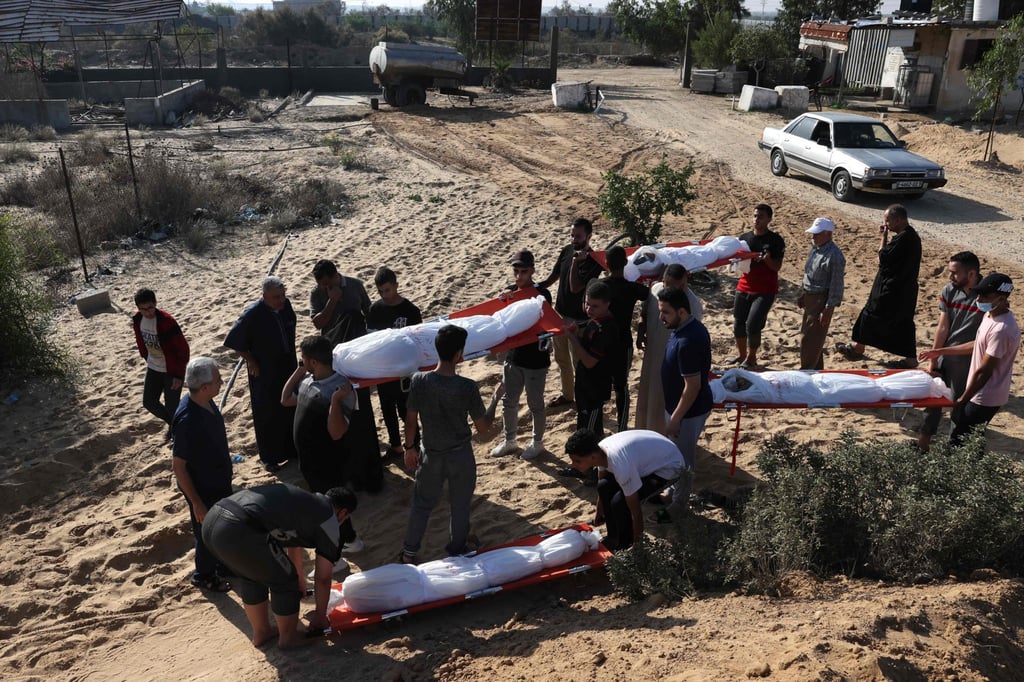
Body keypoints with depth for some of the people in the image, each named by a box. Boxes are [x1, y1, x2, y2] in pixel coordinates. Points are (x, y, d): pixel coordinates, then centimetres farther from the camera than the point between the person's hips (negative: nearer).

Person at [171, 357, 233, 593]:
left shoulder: (206, 402, -9)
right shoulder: (187, 420, -35)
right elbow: (178, 465, -27)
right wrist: (196, 503, -21)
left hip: (219, 480, 8)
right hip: (202, 489, -8)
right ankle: (204, 575, 40)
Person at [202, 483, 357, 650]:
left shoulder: (302, 500, 31)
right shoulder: (328, 520, 9)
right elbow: (322, 578, 16)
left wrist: (299, 579, 62)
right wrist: (320, 617, 33)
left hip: (211, 519, 9)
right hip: (240, 532, -9)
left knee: (251, 578, 31)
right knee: (285, 583, 15)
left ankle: (261, 633, 45)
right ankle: (288, 637, 33)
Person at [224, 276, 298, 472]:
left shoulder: (286, 304, -7)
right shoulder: (253, 314, -24)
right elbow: (233, 341, -15)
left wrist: (291, 357, 11)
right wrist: (251, 361, -12)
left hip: (288, 368, 6)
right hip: (265, 373, -6)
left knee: (291, 410, 18)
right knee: (268, 415, 8)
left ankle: (292, 450, 36)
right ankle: (269, 458, 23)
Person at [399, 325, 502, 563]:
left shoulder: (419, 381, -18)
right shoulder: (467, 387, -24)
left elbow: (410, 421, -7)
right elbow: (482, 427, -12)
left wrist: (409, 448, 10)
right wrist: (496, 399, 2)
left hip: (431, 455, 2)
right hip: (461, 456, -2)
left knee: (422, 504, 22)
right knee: (460, 506, 20)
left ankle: (409, 554, 33)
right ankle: (456, 552, 37)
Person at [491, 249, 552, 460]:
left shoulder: (542, 294, -14)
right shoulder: (510, 291, 2)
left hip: (535, 358, -5)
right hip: (513, 355, 6)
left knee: (535, 403, 10)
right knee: (509, 400, 15)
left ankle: (537, 442, 29)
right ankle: (509, 440, 34)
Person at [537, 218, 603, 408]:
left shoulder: (593, 261, -20)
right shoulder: (567, 251, 1)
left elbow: (575, 287, -26)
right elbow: (555, 275, 11)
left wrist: (576, 262, -33)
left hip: (577, 320, -7)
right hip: (559, 314, 7)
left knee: (579, 362, 3)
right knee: (561, 358, 21)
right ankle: (567, 394, 39)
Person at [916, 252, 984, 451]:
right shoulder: (949, 290, -4)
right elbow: (943, 327, -1)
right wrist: (933, 359, -1)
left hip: (966, 362, -4)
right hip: (944, 358, 4)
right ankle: (924, 441, 27)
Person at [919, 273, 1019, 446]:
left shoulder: (1002, 330, -30)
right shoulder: (990, 315, 1)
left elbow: (984, 371, -24)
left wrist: (962, 400, -15)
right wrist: (941, 351, 18)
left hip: (984, 399, -9)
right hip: (980, 393, 9)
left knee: (960, 441, 1)